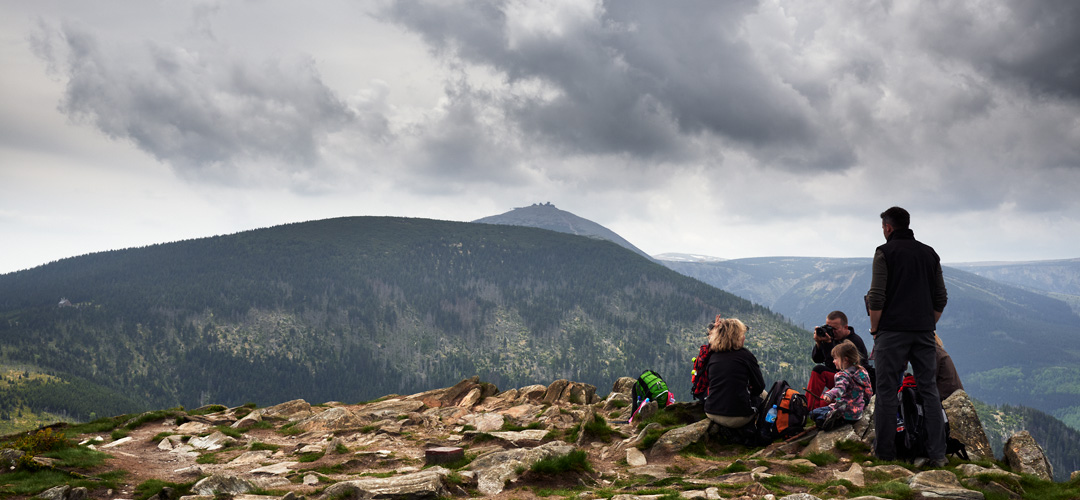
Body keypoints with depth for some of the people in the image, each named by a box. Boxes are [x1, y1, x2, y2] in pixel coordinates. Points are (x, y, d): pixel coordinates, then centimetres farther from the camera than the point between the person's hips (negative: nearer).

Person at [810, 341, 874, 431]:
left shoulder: (843, 375, -17)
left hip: (846, 413, -9)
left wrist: (829, 395, -57)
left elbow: (840, 388, -38)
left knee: (814, 413, -8)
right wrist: (863, 405, 35)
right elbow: (869, 392, 19)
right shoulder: (862, 372, 9)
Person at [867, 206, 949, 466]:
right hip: (924, 332, 5)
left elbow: (876, 297, -10)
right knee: (929, 390, 6)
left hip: (892, 331, -5)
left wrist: (874, 328, 0)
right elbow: (941, 299, 13)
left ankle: (885, 450, 6)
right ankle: (937, 453, 5)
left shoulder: (885, 252, -3)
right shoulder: (930, 253, 13)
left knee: (887, 390, 2)